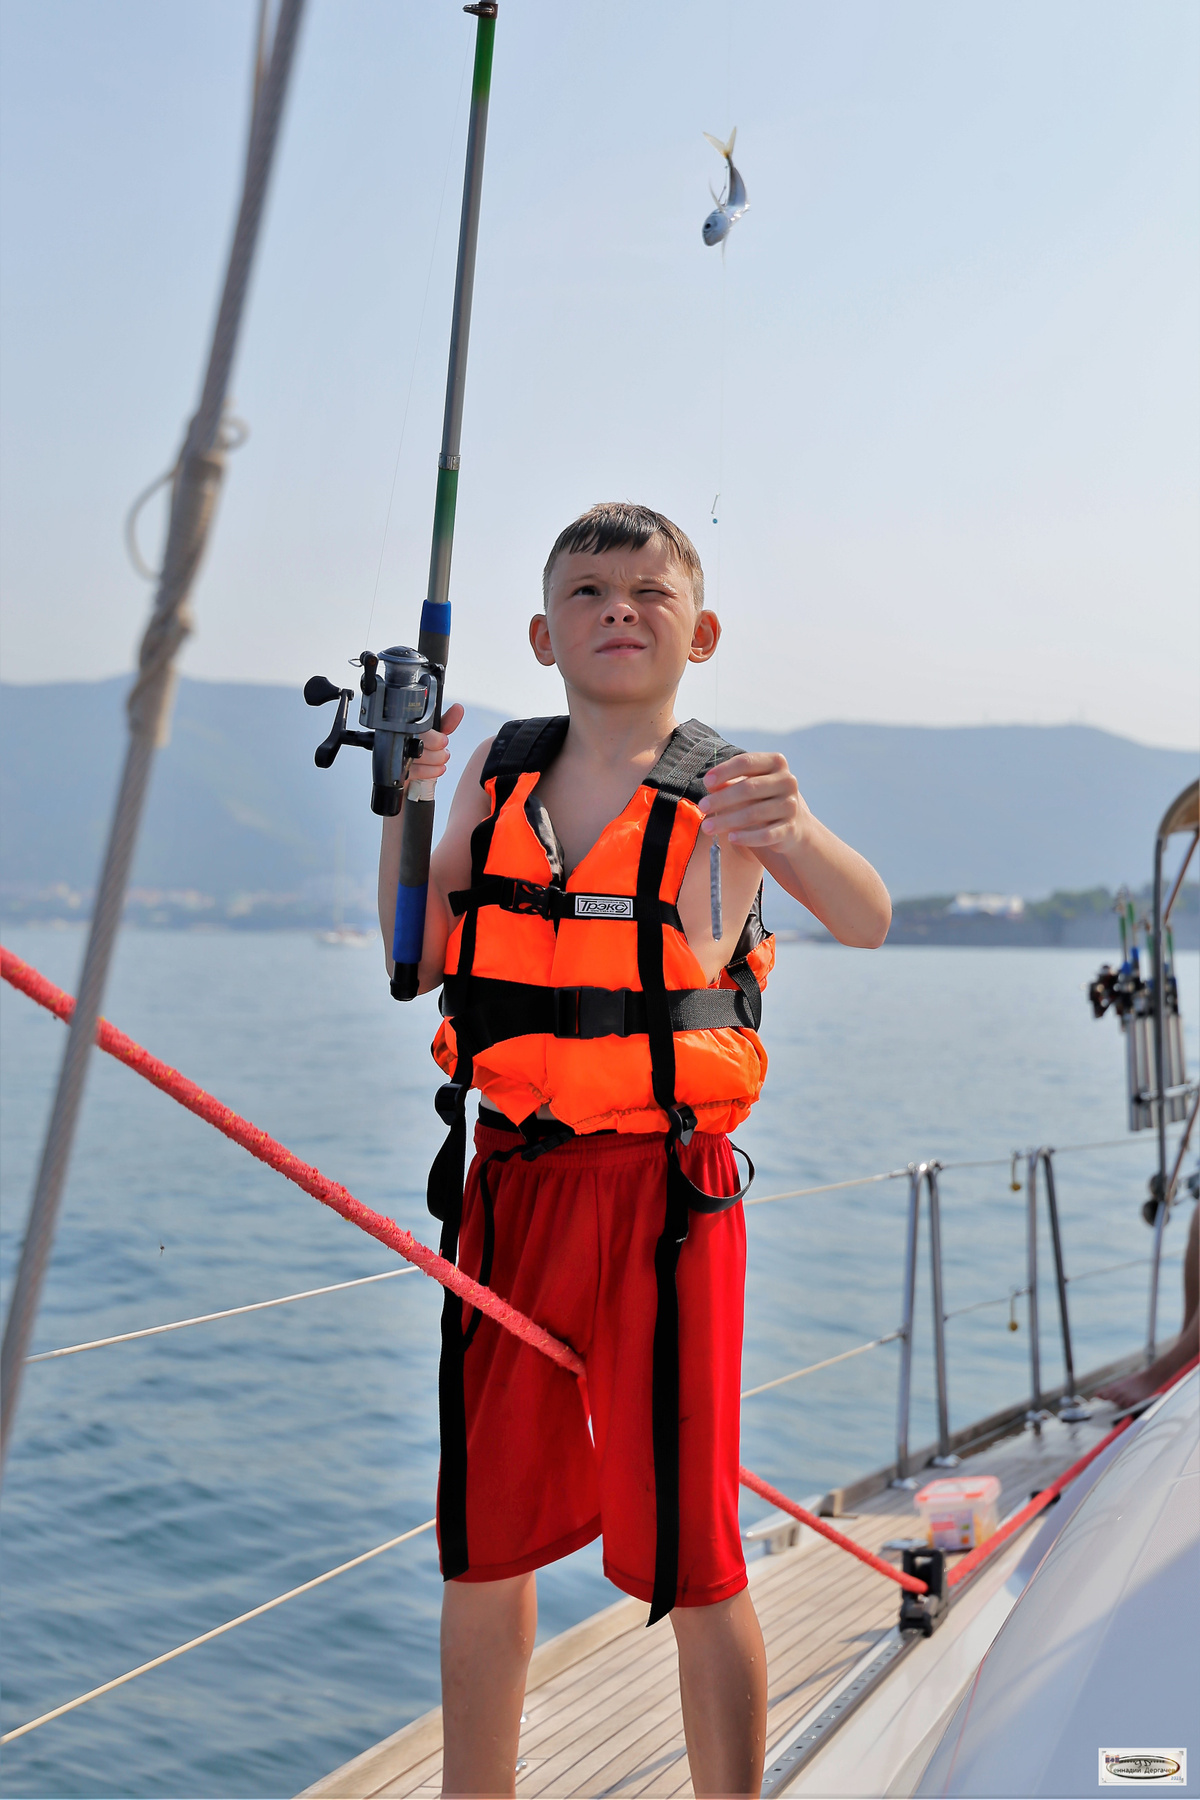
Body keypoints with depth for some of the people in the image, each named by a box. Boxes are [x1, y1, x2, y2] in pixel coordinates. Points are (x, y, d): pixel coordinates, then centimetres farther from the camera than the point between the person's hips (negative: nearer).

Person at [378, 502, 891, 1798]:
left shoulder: (725, 787, -5)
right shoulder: (501, 768, 8)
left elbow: (866, 924, -22)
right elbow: (418, 967, 8)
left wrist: (796, 835, -44)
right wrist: (404, 800, -5)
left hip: (662, 1192, -4)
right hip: (510, 1182, 5)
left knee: (687, 1556, 1)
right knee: (483, 1538, 15)